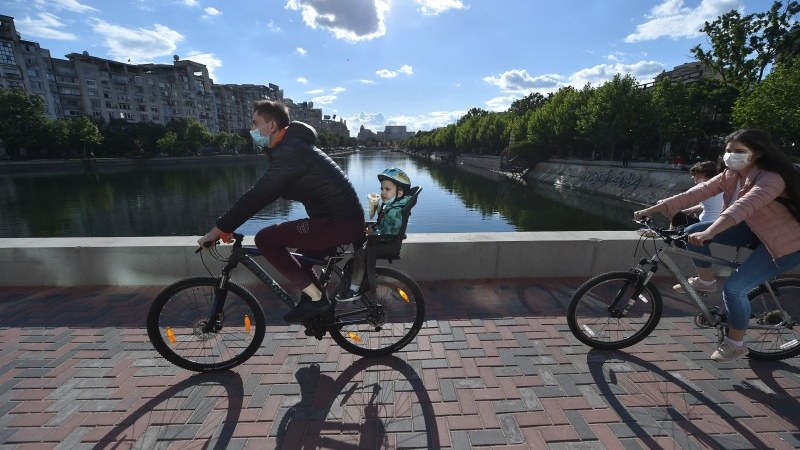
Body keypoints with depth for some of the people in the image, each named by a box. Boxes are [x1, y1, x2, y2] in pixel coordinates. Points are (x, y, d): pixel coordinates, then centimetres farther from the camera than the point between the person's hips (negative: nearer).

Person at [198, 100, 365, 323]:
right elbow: (264, 194, 21)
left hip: (339, 223, -10)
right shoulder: (289, 146, 18)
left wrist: (219, 229, -10)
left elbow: (257, 195, -19)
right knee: (300, 262, 24)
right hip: (346, 219, 10)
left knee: (265, 239, -8)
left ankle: (316, 299, -2)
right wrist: (228, 225, 19)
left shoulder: (289, 151, -15)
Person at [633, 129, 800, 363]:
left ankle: (735, 344, 7)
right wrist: (653, 209, -21)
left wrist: (709, 233, -62)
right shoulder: (731, 175, -5)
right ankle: (705, 280, 11)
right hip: (754, 231, 7)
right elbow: (697, 192, -12)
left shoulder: (771, 178, -29)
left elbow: (743, 206, -46)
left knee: (733, 288, -18)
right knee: (693, 232, -11)